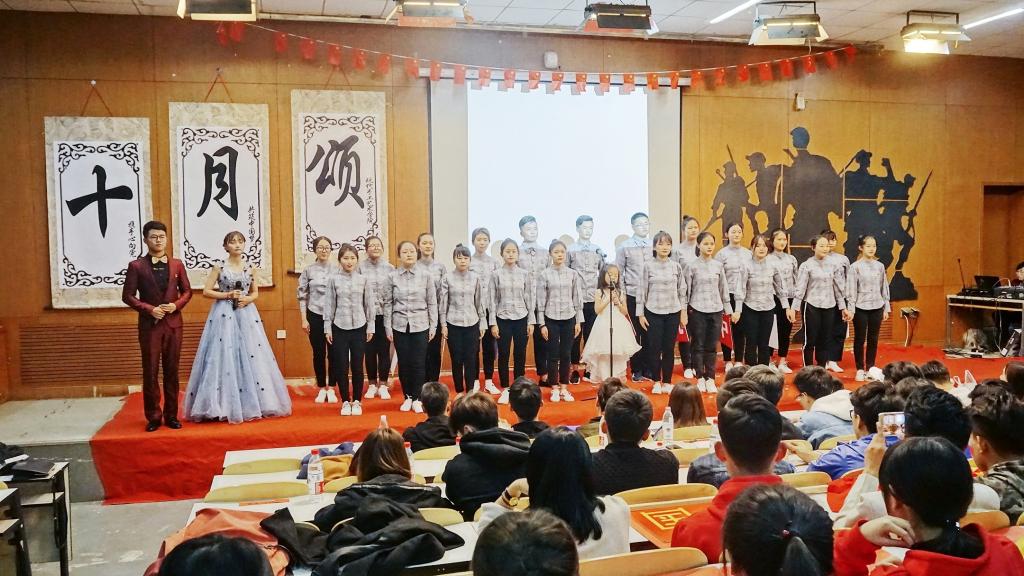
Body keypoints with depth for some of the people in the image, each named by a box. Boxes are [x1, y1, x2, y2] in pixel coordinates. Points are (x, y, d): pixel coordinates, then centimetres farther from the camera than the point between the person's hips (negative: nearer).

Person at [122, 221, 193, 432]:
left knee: (172, 371, 7)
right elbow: (127, 296, -2)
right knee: (150, 372, 1)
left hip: (173, 323, 2)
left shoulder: (177, 264, 8)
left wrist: (176, 305, -8)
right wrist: (149, 309, -13)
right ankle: (153, 416, 11)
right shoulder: (136, 266, 0)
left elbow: (187, 291, 11)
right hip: (149, 325, -2)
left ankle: (171, 415, 14)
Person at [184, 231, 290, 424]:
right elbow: (206, 291, -2)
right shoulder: (219, 267, 0)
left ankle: (250, 404, 10)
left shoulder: (249, 268, 9)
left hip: (246, 315, 3)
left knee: (251, 356, 1)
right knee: (224, 356, -7)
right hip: (224, 315, -3)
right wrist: (228, 295, -13)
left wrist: (248, 299, -5)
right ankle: (224, 406, 0)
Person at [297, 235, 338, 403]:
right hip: (315, 316, 0)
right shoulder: (308, 270, 2)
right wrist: (304, 319, -2)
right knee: (318, 353, 6)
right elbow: (302, 296, 3)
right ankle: (321, 389, 17)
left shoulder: (337, 270, 1)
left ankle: (331, 389, 14)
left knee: (333, 353, 3)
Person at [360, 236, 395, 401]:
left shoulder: (389, 268, 2)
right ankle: (372, 384, 21)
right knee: (370, 350, 7)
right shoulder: (361, 267, -2)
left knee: (384, 350, 3)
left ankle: (383, 385, 15)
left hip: (385, 314, 1)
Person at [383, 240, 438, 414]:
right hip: (400, 326, 1)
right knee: (404, 363, 6)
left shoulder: (426, 275, -2)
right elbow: (388, 303, 3)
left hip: (420, 325, -1)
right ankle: (407, 397, 22)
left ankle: (417, 398, 13)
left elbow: (432, 302, 1)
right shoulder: (392, 276, 0)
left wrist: (433, 326, 0)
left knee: (418, 363, 0)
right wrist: (388, 328, 1)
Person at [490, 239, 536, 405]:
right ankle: (505, 390, 14)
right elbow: (492, 300, -1)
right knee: (503, 355, 3)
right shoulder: (496, 274, -1)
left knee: (520, 355, 5)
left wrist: (531, 321, 0)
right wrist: (493, 323, -5)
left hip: (521, 319, 1)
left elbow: (529, 299, 4)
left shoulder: (525, 274, 3)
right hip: (503, 319, -1)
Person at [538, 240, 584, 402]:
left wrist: (578, 321, 2)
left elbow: (577, 299, 5)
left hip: (569, 319, 2)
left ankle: (564, 388, 16)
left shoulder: (573, 274, 3)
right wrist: (542, 324, -5)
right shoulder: (544, 274, -3)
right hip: (551, 319, -2)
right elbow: (541, 300, -2)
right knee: (553, 355, 3)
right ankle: (554, 389, 14)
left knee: (566, 355, 6)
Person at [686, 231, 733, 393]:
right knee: (698, 346, 4)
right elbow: (687, 290, -2)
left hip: (715, 310, 2)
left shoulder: (719, 266, 6)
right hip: (697, 310, -2)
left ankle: (710, 378, 15)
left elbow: (724, 289, 10)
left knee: (712, 347, 6)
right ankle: (700, 378, 15)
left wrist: (728, 309, 8)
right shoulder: (692, 266, -3)